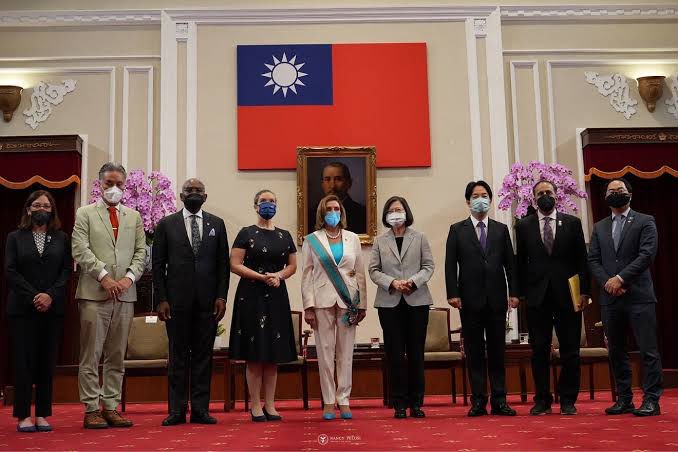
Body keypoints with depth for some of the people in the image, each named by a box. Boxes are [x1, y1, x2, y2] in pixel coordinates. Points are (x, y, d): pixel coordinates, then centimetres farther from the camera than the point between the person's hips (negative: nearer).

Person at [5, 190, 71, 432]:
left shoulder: (62, 238, 10)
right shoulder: (15, 237, 7)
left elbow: (67, 270, 3)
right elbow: (10, 271, -1)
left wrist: (50, 296, -12)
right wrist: (34, 297, -11)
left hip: (53, 309, 1)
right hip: (23, 309, -1)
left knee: (47, 362, 2)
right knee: (24, 361, -1)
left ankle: (43, 414, 8)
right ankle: (24, 415, 4)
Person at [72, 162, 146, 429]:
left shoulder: (134, 217, 17)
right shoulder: (85, 214, 7)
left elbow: (141, 252, 10)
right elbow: (81, 251, -4)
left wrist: (129, 278, -5)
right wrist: (104, 276, -13)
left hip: (125, 294, 4)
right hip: (94, 294, -3)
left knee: (117, 357, 7)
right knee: (91, 355, -2)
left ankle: (111, 407, 13)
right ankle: (91, 409, 4)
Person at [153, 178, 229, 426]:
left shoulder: (217, 224, 9)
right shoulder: (166, 224, 5)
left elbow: (223, 263, 7)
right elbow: (158, 264, 3)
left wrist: (221, 296, -1)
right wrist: (161, 299, -4)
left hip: (208, 301, 1)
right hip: (177, 301, -1)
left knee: (203, 355, 5)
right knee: (178, 355, 3)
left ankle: (200, 409, 11)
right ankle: (177, 410, 10)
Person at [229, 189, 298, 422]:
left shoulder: (284, 236, 12)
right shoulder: (246, 233, 0)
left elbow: (292, 265, 14)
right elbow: (235, 265, -6)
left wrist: (278, 275, -6)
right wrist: (262, 277, -15)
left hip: (277, 296, 4)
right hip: (252, 296, -4)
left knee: (273, 354, 5)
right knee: (255, 354, -3)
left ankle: (270, 405, 12)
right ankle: (255, 406, 5)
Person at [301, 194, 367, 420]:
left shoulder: (352, 239, 11)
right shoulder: (312, 240, 6)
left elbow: (360, 273, 10)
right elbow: (306, 275, 2)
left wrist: (362, 304, 4)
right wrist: (308, 306, -6)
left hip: (348, 300, 2)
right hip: (323, 300, -1)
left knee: (346, 351, 2)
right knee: (325, 351, 0)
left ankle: (344, 399, 9)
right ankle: (328, 401, 6)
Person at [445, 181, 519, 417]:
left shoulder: (501, 229, 11)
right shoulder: (457, 230, 6)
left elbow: (510, 263, 8)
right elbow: (450, 265, 0)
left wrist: (513, 292, 0)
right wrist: (453, 294, -9)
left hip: (496, 299, 2)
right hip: (470, 300, -1)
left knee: (497, 351, 5)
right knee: (474, 352, 3)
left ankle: (499, 400, 10)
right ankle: (478, 401, 9)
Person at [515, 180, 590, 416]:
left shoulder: (572, 223, 7)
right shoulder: (524, 226, 8)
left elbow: (582, 260, 5)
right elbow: (521, 262, 7)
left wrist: (584, 291, -1)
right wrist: (521, 292, 0)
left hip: (568, 294, 0)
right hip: (537, 296, 0)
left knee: (570, 351, 4)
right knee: (539, 351, 4)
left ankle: (568, 400, 14)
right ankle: (542, 400, 13)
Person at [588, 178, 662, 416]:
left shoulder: (645, 222, 5)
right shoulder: (599, 227, 17)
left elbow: (647, 254, -8)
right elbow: (593, 260, 10)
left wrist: (620, 278, -14)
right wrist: (607, 283, -7)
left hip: (638, 296, -4)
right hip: (610, 298, 4)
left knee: (648, 350, -4)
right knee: (616, 351, 7)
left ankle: (651, 400, 1)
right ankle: (624, 399, 15)